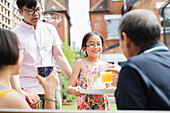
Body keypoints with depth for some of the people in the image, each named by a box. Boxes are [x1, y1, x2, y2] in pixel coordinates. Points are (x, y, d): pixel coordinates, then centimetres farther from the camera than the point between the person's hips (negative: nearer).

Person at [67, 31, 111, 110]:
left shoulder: (104, 65, 7)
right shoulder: (80, 63, -2)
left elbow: (108, 88, 13)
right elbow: (69, 87, -5)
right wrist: (73, 90, -27)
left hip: (102, 105, 3)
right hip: (85, 106, -3)